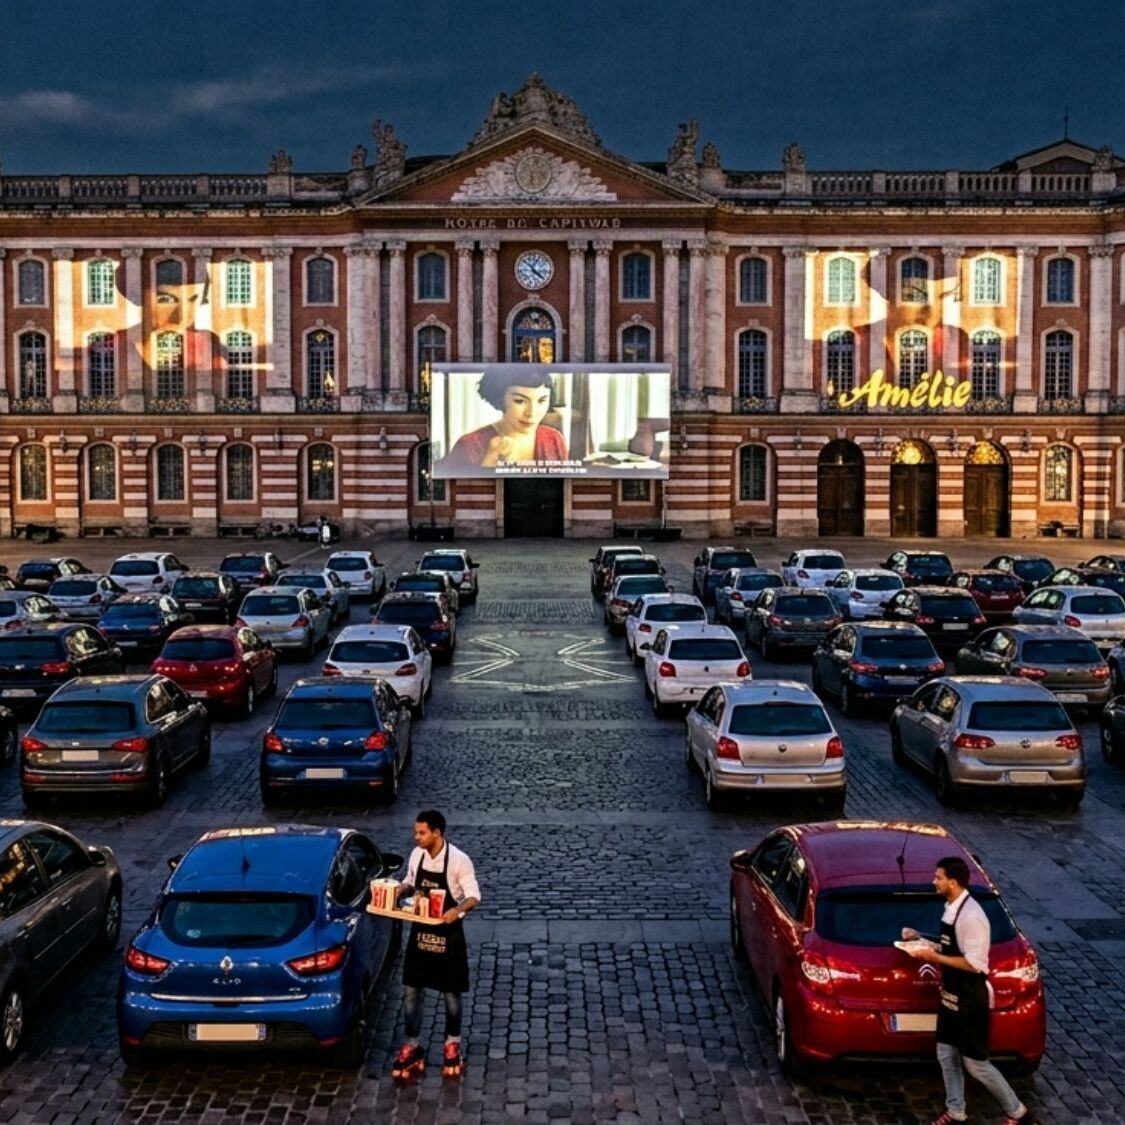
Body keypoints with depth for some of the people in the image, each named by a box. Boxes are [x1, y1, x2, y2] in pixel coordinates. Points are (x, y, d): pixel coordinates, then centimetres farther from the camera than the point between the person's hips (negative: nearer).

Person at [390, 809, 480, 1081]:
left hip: (448, 933, -4)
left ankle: (452, 1043, 30)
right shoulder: (416, 855, -3)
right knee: (411, 991, 7)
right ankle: (413, 1047, 21)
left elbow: (473, 896, -14)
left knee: (451, 992, 10)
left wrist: (457, 910, -34)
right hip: (420, 931, 5)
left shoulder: (459, 860, -19)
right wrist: (397, 892, -9)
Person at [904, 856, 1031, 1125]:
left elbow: (973, 964, -26)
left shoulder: (971, 916, -26)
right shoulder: (951, 908, 4)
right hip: (951, 996, 9)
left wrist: (934, 957, -23)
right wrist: (921, 939, 4)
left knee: (976, 1063, 3)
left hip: (970, 1000, -9)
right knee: (946, 1056, 16)